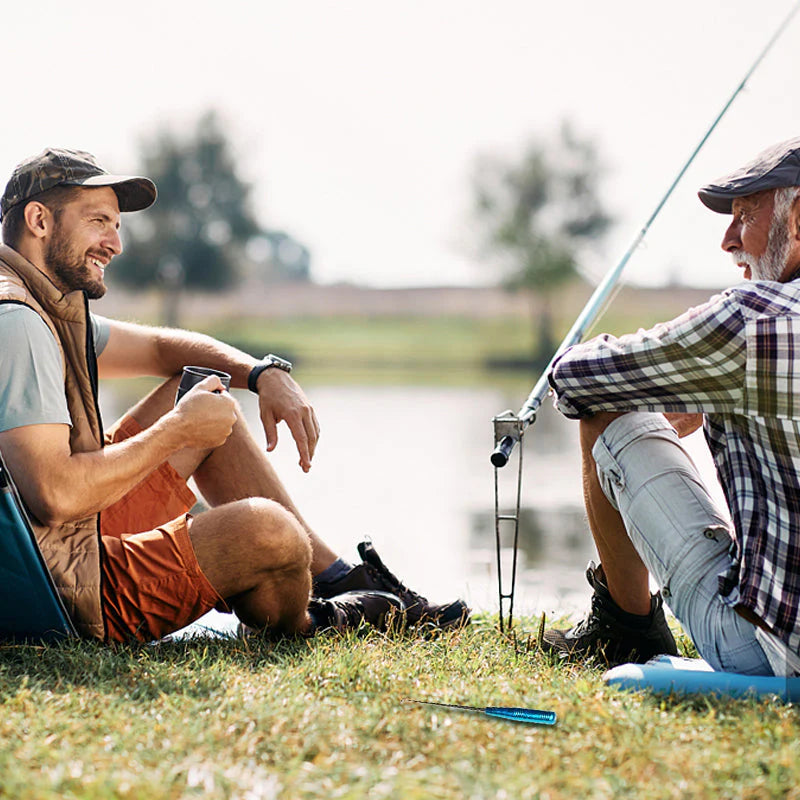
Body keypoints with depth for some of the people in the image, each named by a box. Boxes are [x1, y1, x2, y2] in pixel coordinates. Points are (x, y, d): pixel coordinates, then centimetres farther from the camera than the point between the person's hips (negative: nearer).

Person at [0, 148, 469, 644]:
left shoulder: (47, 306, 13)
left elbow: (161, 346, 24)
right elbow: (56, 496, -30)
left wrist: (266, 374, 5)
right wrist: (177, 430, -16)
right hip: (67, 596, -11)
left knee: (202, 391, 18)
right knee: (265, 527, -27)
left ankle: (339, 579, 18)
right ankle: (295, 629, 10)